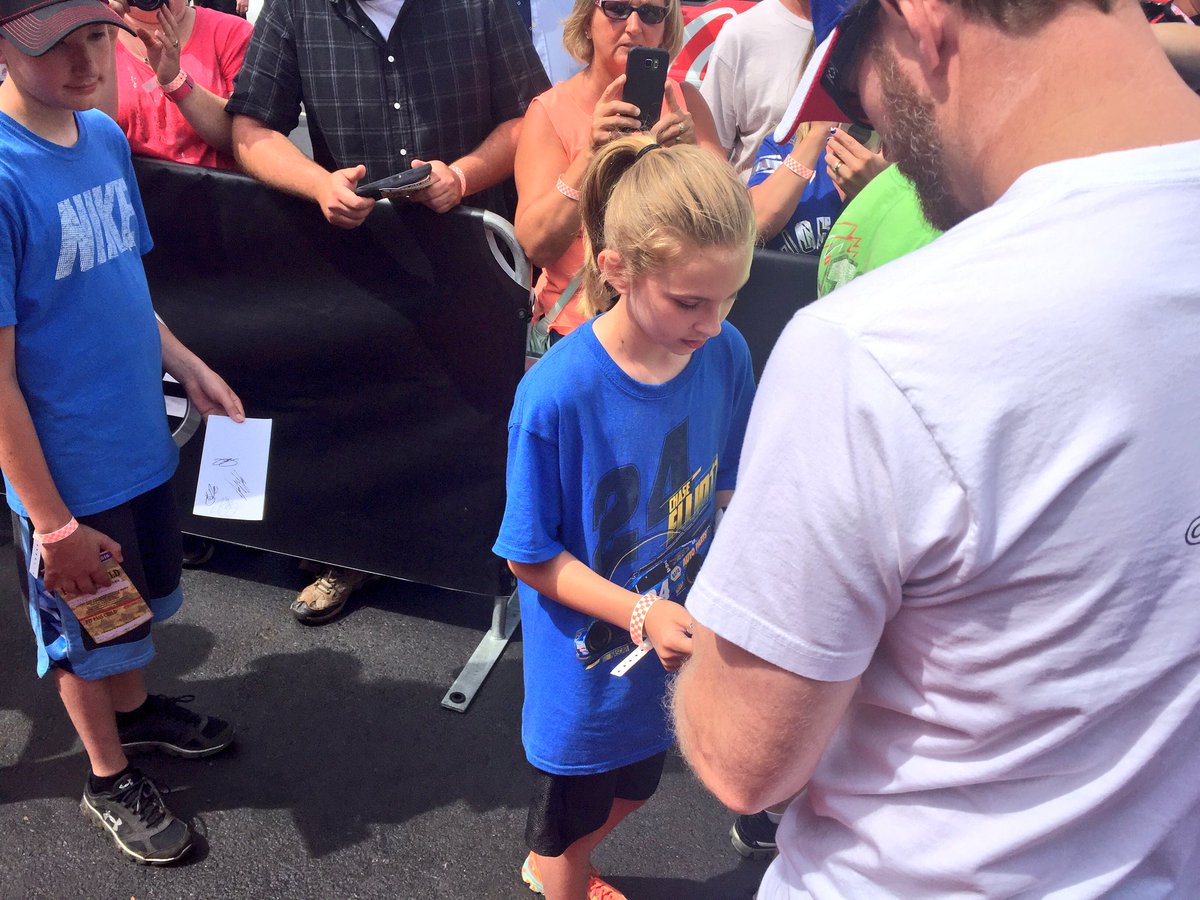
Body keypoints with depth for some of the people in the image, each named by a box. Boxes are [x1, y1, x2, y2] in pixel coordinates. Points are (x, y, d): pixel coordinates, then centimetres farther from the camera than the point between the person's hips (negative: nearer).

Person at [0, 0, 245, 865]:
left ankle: (135, 710, 53)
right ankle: (110, 779, 39)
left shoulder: (104, 135, -3)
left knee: (135, 598, 27)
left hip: (139, 438, 6)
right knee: (86, 627, 16)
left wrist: (186, 364, 2)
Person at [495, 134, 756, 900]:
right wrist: (641, 616, -28)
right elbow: (531, 558, -19)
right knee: (572, 813, 21)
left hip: (674, 642, 6)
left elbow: (725, 489, -2)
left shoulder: (726, 355, -17)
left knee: (634, 785, 32)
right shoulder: (557, 396, -31)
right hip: (588, 661, -5)